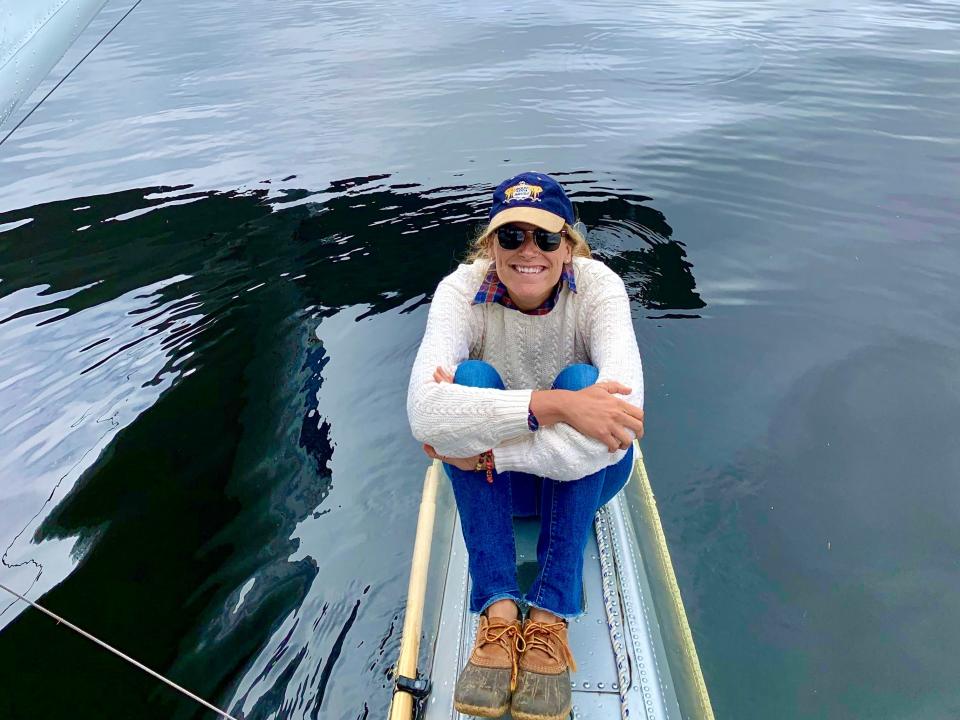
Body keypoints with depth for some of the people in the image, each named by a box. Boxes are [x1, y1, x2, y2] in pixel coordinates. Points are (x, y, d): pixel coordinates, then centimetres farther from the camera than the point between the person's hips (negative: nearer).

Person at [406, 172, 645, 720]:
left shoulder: (599, 286, -18)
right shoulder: (462, 289, -18)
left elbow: (622, 412, -35)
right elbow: (423, 410, -36)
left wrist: (486, 444, -37)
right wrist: (553, 405, -46)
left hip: (586, 476, 0)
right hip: (496, 482, 0)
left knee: (582, 380, -29)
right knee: (473, 378, -28)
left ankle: (551, 618, -27)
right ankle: (498, 613, -27)